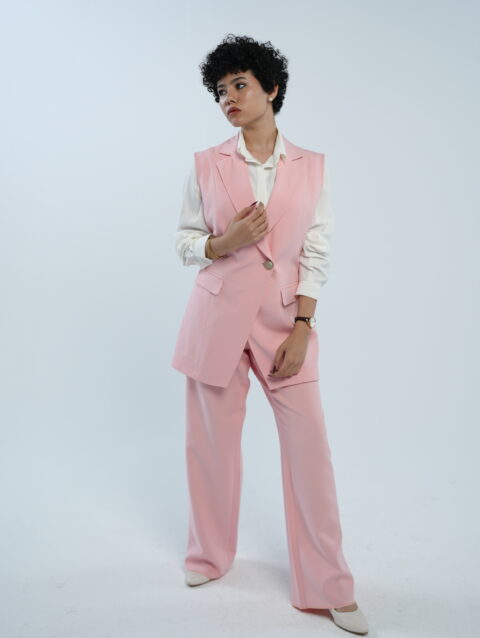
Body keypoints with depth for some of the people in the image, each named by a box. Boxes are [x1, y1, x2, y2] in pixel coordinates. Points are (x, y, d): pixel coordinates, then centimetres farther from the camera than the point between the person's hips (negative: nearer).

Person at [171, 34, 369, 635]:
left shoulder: (312, 167, 4)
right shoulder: (205, 164, 4)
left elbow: (317, 253, 2)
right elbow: (184, 241, 8)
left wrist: (302, 326, -7)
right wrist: (225, 242, -13)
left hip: (285, 316, 0)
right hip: (217, 314, 1)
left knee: (310, 445, -3)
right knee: (211, 440, 7)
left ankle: (329, 587, 15)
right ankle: (210, 554, 34)